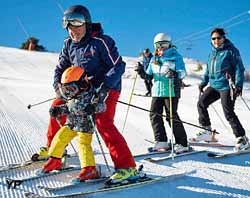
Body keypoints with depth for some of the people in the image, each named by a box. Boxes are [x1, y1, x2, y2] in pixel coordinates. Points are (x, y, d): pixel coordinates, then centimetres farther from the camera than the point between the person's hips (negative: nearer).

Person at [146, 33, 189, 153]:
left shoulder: (176, 56, 1)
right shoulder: (154, 59, 16)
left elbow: (182, 72, -9)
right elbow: (149, 75, 18)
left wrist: (174, 74, -29)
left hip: (171, 91, -6)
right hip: (157, 91, 6)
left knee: (172, 116, -8)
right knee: (154, 114, 0)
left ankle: (182, 144, 0)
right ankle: (161, 142, 8)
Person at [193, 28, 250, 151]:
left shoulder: (231, 51, -6)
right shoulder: (212, 52, 15)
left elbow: (239, 68, -10)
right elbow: (208, 70, 25)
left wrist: (239, 84, -19)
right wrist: (204, 82, 20)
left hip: (227, 86, -7)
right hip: (214, 85, 7)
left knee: (228, 113, -9)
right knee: (201, 103, 0)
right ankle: (207, 131, 11)